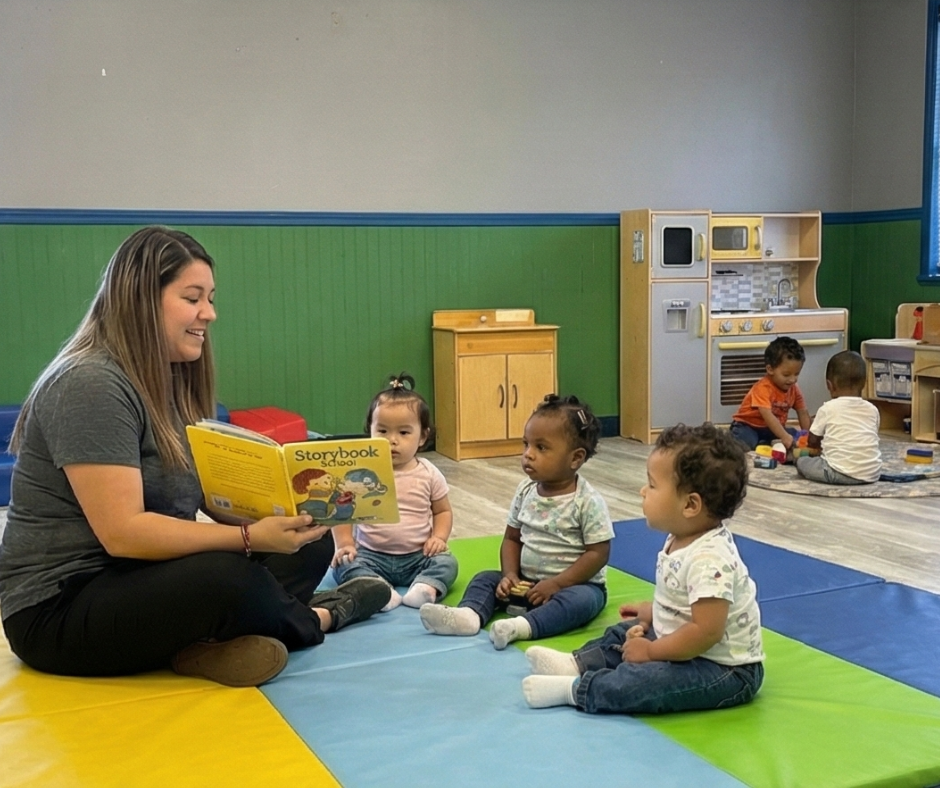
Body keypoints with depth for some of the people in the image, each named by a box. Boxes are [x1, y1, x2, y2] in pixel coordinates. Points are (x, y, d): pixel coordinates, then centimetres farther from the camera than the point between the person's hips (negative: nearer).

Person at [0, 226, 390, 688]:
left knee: (310, 545, -1)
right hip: (61, 611, -9)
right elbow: (123, 532, -26)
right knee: (227, 578, -32)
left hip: (141, 581, 9)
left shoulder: (171, 381, 10)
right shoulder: (89, 385, -19)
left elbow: (214, 494, 5)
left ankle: (213, 643, -19)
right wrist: (250, 537, -29)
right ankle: (312, 619, -2)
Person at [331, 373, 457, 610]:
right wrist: (345, 543, -14)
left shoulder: (429, 474, 1)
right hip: (371, 555, -1)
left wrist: (439, 537, -5)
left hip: (418, 557, 1)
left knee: (446, 562, -21)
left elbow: (443, 511, 12)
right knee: (344, 564, -25)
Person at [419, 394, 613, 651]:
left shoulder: (588, 502, -16)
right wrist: (510, 576, -9)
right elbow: (512, 538, 8)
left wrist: (556, 584, -21)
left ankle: (523, 626, -51)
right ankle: (469, 614, -33)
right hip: (527, 582, 6)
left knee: (580, 600, -35)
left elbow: (598, 554, -17)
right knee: (486, 578, -5)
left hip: (575, 583, -6)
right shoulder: (525, 491, 1)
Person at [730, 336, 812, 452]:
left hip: (772, 428, 8)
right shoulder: (763, 388, -27)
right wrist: (784, 437, -48)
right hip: (748, 426, -7)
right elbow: (768, 416, -39)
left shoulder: (794, 389, -3)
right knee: (745, 445, -36)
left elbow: (803, 413, 4)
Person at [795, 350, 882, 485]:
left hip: (840, 473, -3)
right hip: (872, 474, 3)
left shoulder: (827, 409, 1)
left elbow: (812, 441, 10)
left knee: (801, 461, 15)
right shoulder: (872, 410, 11)